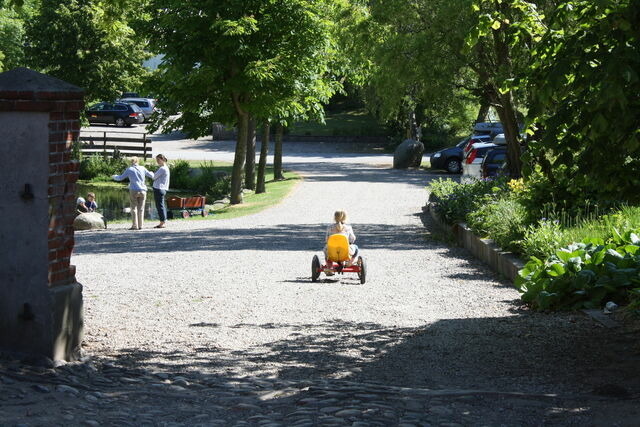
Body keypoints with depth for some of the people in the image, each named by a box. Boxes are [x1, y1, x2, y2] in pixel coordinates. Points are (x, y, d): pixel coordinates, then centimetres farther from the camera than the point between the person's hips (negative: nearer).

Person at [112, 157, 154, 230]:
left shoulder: (129, 170, -2)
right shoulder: (142, 168, 5)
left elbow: (120, 178, 5)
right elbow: (151, 175, 15)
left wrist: (114, 177, 25)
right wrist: (152, 173, 39)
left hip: (134, 191, -3)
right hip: (142, 190, 3)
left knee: (134, 208, 0)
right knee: (141, 209, 6)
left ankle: (135, 225, -7)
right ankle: (140, 225, 3)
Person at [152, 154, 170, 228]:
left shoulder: (162, 169, -14)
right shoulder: (166, 168, 18)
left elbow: (154, 177, -12)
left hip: (159, 189, -10)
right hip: (163, 189, 10)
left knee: (160, 206, -8)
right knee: (162, 206, 11)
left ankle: (162, 223, -7)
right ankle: (163, 222, 13)